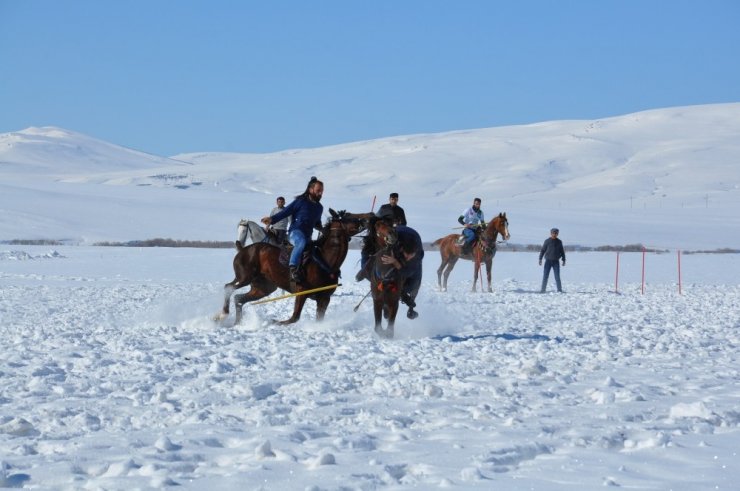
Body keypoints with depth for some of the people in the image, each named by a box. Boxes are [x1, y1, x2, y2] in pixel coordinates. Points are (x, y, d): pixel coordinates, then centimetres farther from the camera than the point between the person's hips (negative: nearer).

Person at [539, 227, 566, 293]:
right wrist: (540, 259, -5)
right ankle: (543, 289, 2)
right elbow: (542, 250, 2)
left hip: (556, 261, 1)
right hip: (548, 261, -1)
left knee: (557, 277, -1)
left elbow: (562, 252, 12)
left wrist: (564, 260, 6)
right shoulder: (547, 241, 1)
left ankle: (559, 290, 3)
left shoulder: (559, 242, 7)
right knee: (545, 276, -2)